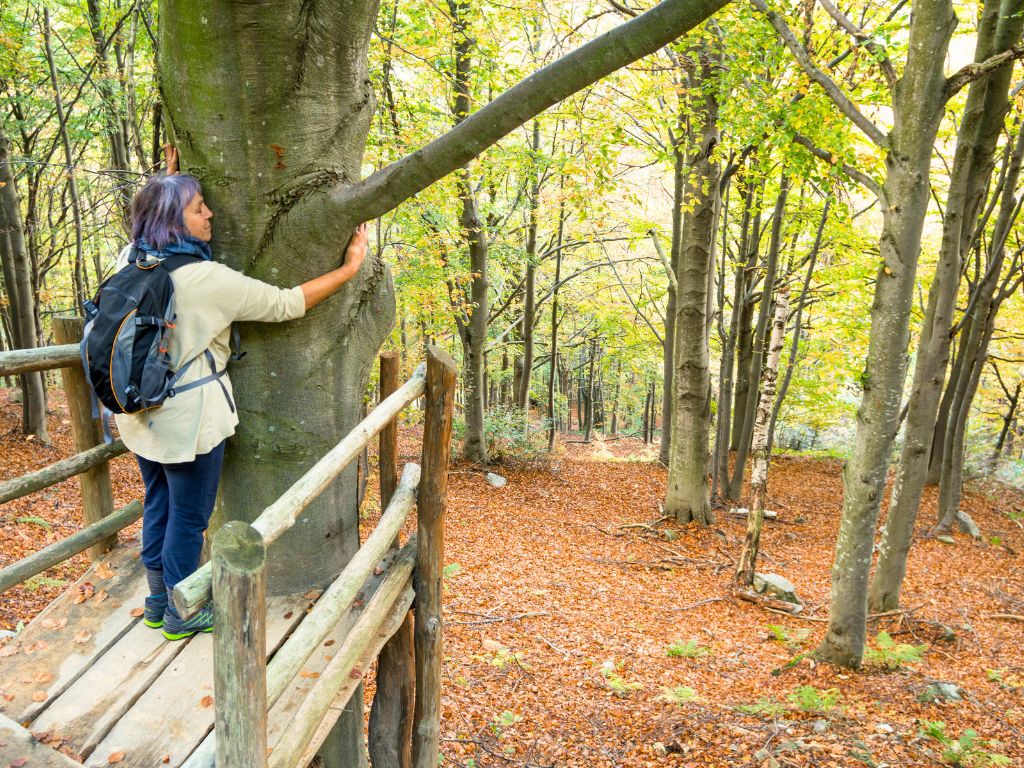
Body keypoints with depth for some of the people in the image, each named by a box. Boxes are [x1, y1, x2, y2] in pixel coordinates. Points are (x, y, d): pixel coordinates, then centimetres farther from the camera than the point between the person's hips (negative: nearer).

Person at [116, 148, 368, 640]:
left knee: (158, 506, 22)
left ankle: (158, 600, 38)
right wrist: (349, 267, -11)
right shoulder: (207, 278, -23)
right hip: (189, 418, -8)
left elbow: (152, 221, 24)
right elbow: (286, 304, -19)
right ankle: (182, 614, 26)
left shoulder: (131, 259, -2)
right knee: (189, 516, 9)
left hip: (141, 411, 8)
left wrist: (170, 178, 22)